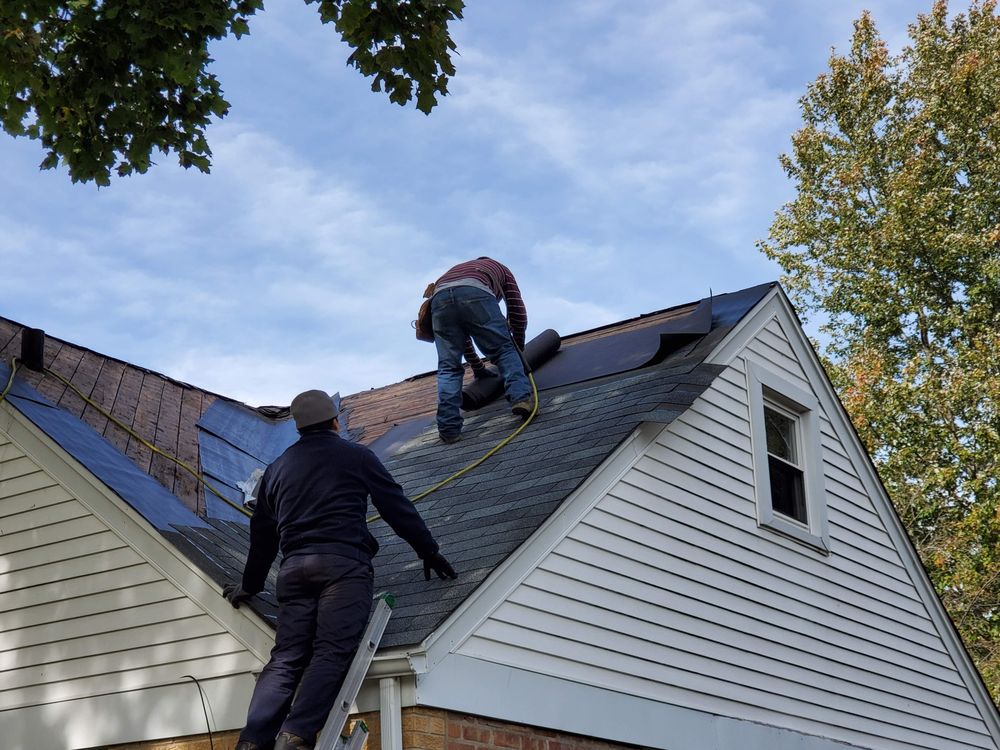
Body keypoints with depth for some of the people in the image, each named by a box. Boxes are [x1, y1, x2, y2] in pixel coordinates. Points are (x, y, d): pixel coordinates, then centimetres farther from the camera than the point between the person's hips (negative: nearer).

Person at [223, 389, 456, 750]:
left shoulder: (278, 467, 24)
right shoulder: (356, 455, 13)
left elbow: (262, 534, 29)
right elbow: (397, 507, 12)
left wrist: (250, 584, 40)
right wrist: (429, 551, 19)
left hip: (294, 567, 4)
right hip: (344, 562, -4)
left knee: (285, 659, 1)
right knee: (331, 653, -13)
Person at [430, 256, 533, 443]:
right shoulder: (500, 268, 40)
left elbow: (460, 334, 48)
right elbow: (517, 312, 30)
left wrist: (477, 367, 55)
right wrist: (518, 348, 44)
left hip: (439, 297, 3)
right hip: (476, 295, -3)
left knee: (449, 368, 8)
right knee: (504, 349, 10)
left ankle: (448, 427, -3)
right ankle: (520, 396, -10)